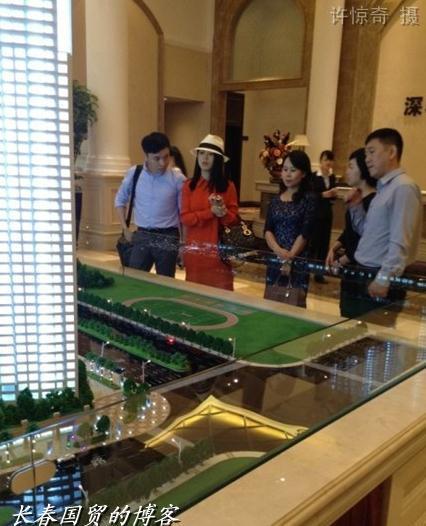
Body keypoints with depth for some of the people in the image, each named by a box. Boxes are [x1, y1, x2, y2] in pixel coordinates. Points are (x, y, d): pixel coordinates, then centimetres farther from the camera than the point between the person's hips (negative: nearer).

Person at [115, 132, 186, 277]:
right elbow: (120, 200, 14)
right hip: (142, 236, 2)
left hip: (168, 237, -2)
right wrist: (125, 229, 7)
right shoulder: (133, 174, -1)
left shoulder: (178, 179, -7)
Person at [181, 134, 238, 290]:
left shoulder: (227, 186, 2)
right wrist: (211, 212, -15)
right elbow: (185, 218, -3)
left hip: (219, 249, -1)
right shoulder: (189, 185, 4)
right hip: (194, 249, 1)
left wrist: (224, 212, -20)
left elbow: (234, 219, 2)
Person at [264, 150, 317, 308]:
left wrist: (290, 257, -14)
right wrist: (278, 250, -15)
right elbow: (267, 230, 3)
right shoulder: (275, 200, 11)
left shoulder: (309, 199, -4)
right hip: (274, 260, 5)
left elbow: (305, 233, -10)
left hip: (297, 262, -5)